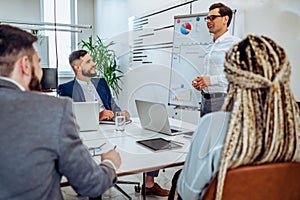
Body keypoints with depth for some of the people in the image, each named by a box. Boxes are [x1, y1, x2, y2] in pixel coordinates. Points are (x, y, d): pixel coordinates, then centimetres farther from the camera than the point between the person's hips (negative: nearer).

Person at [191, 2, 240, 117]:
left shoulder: (235, 43, -6)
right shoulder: (209, 46, 20)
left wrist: (211, 80, -20)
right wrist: (200, 82, 5)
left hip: (223, 99, -7)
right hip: (205, 99, 7)